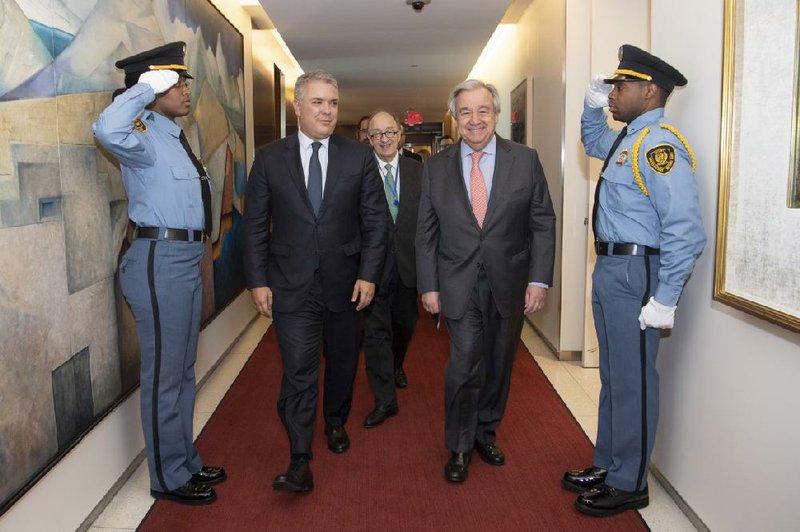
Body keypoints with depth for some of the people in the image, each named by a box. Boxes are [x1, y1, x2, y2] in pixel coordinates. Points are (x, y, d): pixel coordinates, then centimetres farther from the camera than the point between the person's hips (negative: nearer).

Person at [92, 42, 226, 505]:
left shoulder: (176, 137, 14)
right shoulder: (145, 136, -13)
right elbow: (109, 131, -38)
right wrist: (147, 86, -25)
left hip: (188, 258, 10)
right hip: (161, 260, -10)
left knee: (184, 370, 19)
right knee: (164, 374, 2)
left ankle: (187, 462, 35)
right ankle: (169, 477, 18)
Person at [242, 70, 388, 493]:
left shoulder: (359, 157, 1)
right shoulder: (269, 158, 0)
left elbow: (376, 220, 1)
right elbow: (254, 225, 1)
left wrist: (368, 275, -6)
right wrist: (257, 281, -4)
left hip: (345, 284, 2)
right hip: (291, 286, -2)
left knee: (343, 362, 17)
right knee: (298, 371, -6)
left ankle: (336, 422, 42)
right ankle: (300, 462, 3)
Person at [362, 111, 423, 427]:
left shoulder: (417, 171, 3)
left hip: (408, 262, 3)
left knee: (405, 323, 19)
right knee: (375, 330, 0)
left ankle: (396, 366, 49)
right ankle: (384, 400, 9)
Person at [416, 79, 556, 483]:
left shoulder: (525, 160, 0)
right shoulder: (436, 167, 2)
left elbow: (542, 224, 0)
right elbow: (426, 233, 4)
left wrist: (539, 280, -7)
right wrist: (428, 286, -2)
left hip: (509, 284, 1)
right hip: (459, 286, -1)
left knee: (498, 365, 13)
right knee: (464, 365, -8)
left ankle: (486, 433, 35)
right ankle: (459, 446, 13)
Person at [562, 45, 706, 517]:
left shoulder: (659, 143, -18)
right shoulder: (628, 139, 11)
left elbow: (686, 231, -24)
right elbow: (593, 142, 36)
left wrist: (664, 300, -24)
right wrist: (593, 105, 17)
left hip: (635, 271, -10)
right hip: (610, 267, 10)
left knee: (631, 382, 3)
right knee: (613, 377, 19)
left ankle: (629, 485, 21)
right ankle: (607, 467, 36)